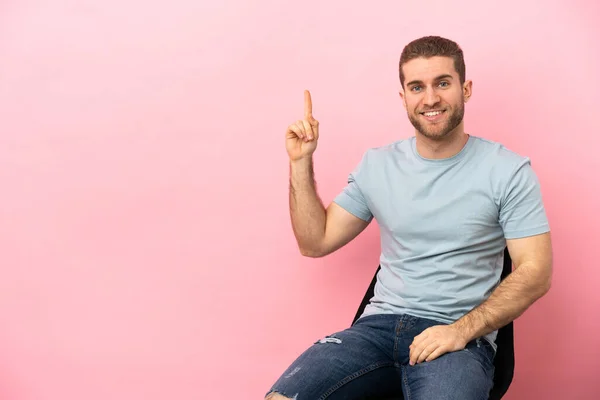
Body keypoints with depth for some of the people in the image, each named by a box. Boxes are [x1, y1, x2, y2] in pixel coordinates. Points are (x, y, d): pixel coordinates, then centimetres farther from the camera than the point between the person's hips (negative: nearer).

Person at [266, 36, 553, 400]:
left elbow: (535, 273, -5)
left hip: (461, 337, -3)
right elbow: (315, 243, 13)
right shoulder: (377, 165, 10)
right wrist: (301, 163, 3)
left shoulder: (508, 171, -2)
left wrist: (462, 330, -16)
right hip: (380, 325, 3)